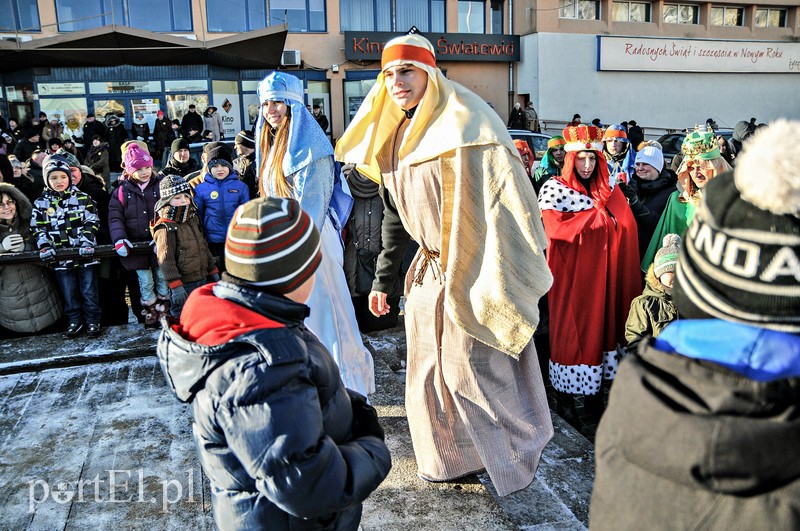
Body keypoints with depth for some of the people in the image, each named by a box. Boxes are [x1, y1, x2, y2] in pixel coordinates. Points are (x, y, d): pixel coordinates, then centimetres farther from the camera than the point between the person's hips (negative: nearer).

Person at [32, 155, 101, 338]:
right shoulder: (41, 203, 5)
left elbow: (91, 223, -3)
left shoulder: (83, 198, 0)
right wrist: (44, 246, -10)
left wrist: (87, 243, -15)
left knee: (89, 291, 4)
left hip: (84, 254, -2)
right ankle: (75, 321, 22)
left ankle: (93, 321, 14)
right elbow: (37, 228, 6)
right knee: (69, 292, 11)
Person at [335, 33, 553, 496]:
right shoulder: (395, 138, 9)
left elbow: (505, 205, -21)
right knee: (431, 368, 14)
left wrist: (493, 283, -25)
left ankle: (517, 453, 29)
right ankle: (452, 457, 35)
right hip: (430, 272, 8)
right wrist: (383, 279, 18)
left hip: (472, 275, -7)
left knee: (474, 370, 3)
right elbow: (395, 217, 16)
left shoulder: (466, 127, -16)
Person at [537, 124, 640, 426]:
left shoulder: (608, 189, 11)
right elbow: (554, 227, -19)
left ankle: (595, 394, 15)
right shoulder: (554, 188, -3)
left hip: (599, 271, 4)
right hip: (569, 271, -4)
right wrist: (597, 217, -11)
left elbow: (626, 227, 3)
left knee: (599, 325, 6)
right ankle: (564, 397, 13)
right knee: (568, 330, 1)